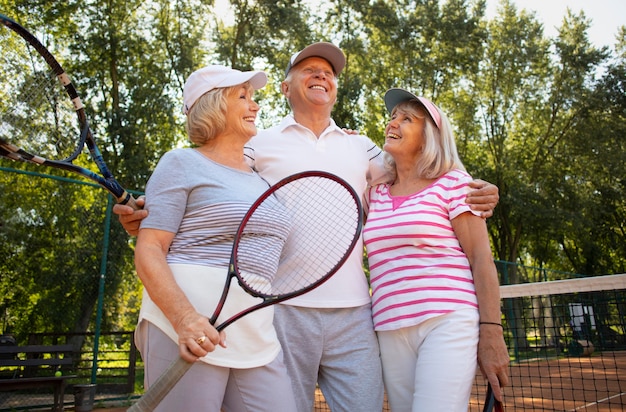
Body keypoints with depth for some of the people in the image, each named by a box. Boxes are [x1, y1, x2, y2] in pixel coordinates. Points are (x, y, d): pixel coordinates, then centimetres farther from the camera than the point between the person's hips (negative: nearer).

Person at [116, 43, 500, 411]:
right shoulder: (260, 144, 8)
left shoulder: (361, 146, 16)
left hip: (353, 311, 3)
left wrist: (473, 193, -4)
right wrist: (150, 217, -12)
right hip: (285, 309, -2)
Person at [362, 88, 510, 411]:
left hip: (449, 324, -4)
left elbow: (481, 258, -3)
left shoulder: (452, 182, 1)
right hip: (390, 332, 5)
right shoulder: (375, 194, 13)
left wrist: (491, 334, -9)